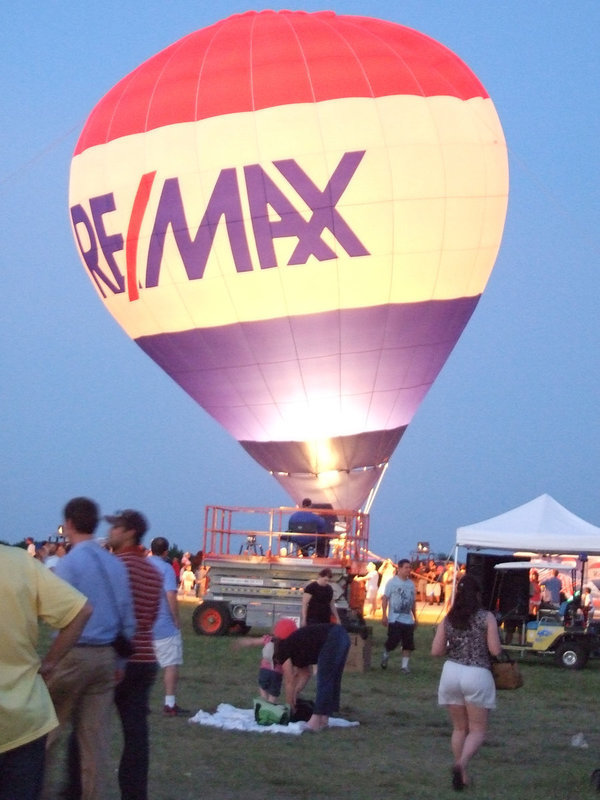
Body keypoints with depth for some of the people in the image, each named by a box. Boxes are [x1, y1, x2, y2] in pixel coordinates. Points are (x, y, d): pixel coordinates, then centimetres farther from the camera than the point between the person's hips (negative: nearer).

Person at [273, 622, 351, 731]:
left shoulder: (283, 650, 3)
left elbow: (289, 683, 7)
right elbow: (305, 674, 30)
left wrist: (290, 707, 16)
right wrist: (295, 694, 23)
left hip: (332, 639, -9)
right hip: (343, 636, 9)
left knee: (323, 681, -6)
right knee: (333, 681, 11)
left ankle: (316, 721, -7)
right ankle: (324, 720, 14)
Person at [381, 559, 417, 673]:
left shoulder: (411, 584, 11)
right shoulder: (392, 582, -3)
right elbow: (385, 598, -4)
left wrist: (415, 617, 16)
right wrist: (384, 615, -10)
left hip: (408, 620, 5)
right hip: (395, 619, -5)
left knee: (408, 644, -1)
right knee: (393, 641, -8)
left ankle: (405, 665, 6)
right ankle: (385, 655, 20)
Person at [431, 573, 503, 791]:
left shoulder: (449, 619, 5)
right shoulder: (486, 617, -4)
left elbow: (436, 651, 3)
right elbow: (495, 650, -8)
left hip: (451, 673, 3)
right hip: (477, 675, -3)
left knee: (459, 728, 17)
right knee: (477, 730, 4)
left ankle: (461, 774, 18)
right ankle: (461, 763, -21)